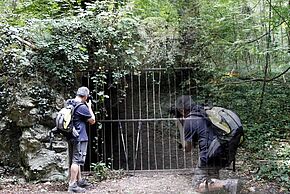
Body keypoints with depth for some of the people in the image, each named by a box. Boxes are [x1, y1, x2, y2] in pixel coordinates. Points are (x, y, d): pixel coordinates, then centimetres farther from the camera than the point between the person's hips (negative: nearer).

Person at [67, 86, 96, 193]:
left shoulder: (68, 104, 7)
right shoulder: (82, 107, -17)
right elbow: (92, 121, -7)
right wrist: (89, 107, 2)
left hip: (71, 137, 9)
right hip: (80, 137, -9)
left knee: (73, 160, 16)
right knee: (77, 161, -5)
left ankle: (80, 181, 30)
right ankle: (72, 186, -3)